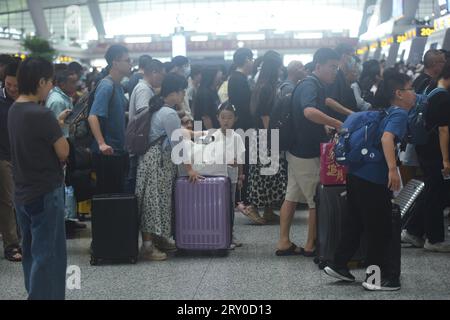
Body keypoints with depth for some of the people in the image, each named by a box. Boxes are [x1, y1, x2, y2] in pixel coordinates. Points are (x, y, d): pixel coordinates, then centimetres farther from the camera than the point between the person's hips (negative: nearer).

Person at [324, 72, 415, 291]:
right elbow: (387, 138, -29)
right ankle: (387, 277, 8)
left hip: (357, 174, 9)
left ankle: (339, 265, 26)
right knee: (379, 229, 0)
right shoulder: (399, 114, -12)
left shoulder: (387, 112, 16)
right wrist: (393, 169, -37)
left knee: (354, 223, 18)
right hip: (373, 180, -9)